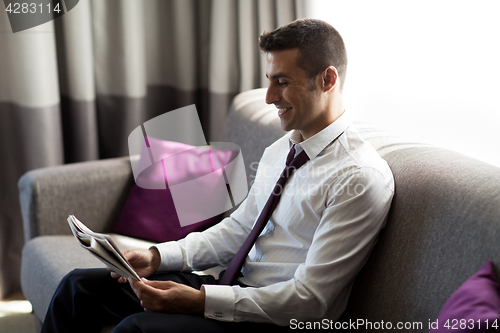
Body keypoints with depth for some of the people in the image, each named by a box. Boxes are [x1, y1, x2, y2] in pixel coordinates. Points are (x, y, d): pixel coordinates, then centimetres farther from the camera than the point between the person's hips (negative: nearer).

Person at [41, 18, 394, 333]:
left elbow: (309, 299, -20)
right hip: (234, 287, 9)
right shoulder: (279, 150, 12)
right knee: (80, 285, 2)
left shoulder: (362, 178, -17)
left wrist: (200, 300, -25)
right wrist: (157, 256, 1)